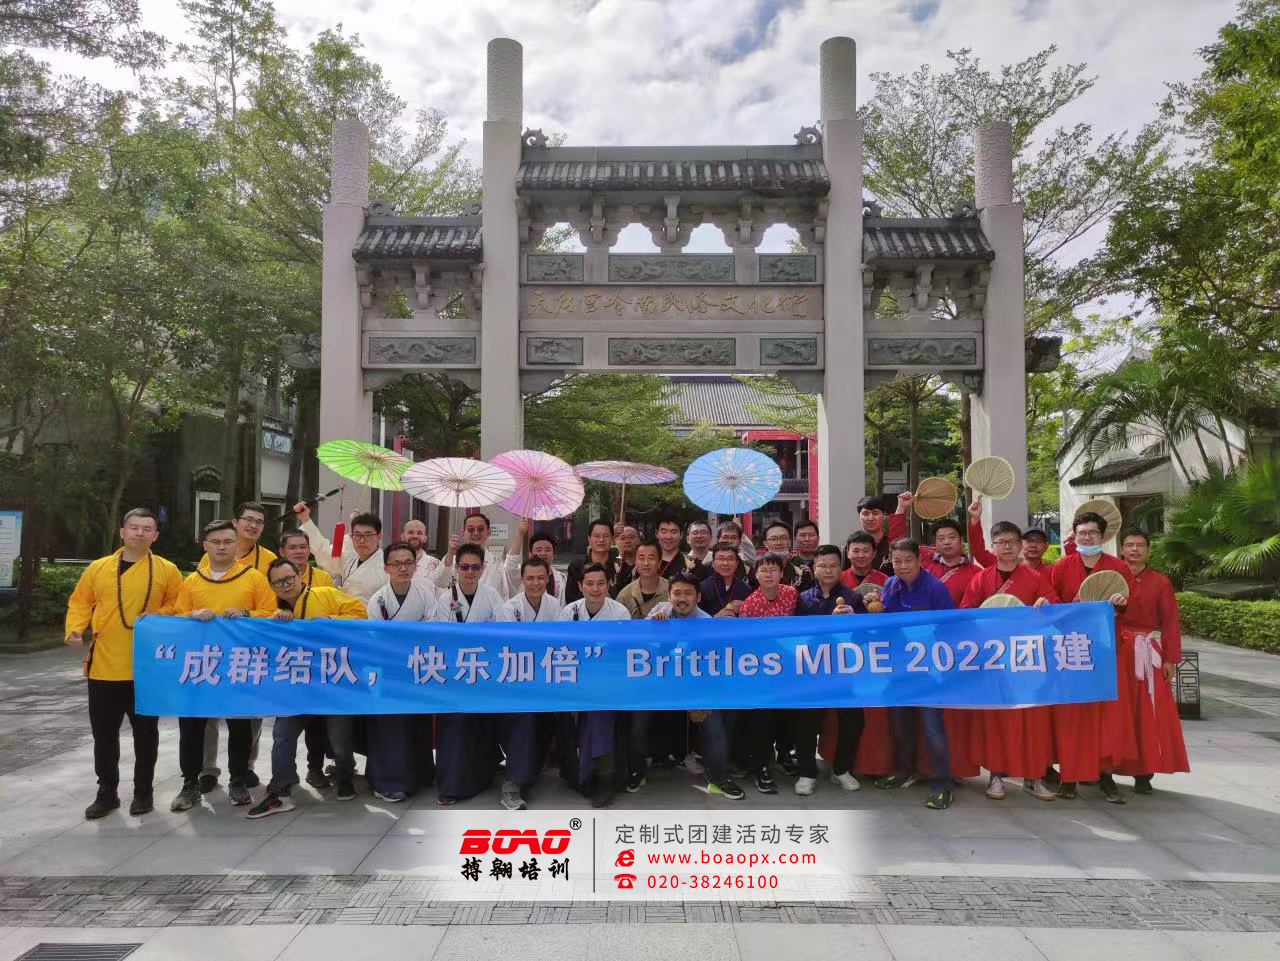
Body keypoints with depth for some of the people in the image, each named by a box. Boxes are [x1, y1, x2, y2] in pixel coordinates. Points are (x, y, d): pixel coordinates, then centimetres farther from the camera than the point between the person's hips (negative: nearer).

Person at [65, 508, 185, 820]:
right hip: (103, 665, 2)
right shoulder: (98, 568, 6)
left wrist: (158, 616, -15)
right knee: (104, 732, 10)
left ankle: (143, 792, 20)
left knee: (145, 732, 7)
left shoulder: (167, 570, -1)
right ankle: (107, 792, 25)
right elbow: (80, 602, 12)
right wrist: (75, 629, -5)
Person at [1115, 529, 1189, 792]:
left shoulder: (1160, 582, 5)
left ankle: (1144, 773, 6)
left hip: (1147, 653, 0)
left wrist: (1171, 659, -1)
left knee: (1149, 713, 0)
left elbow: (1170, 622, 4)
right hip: (1116, 652, 0)